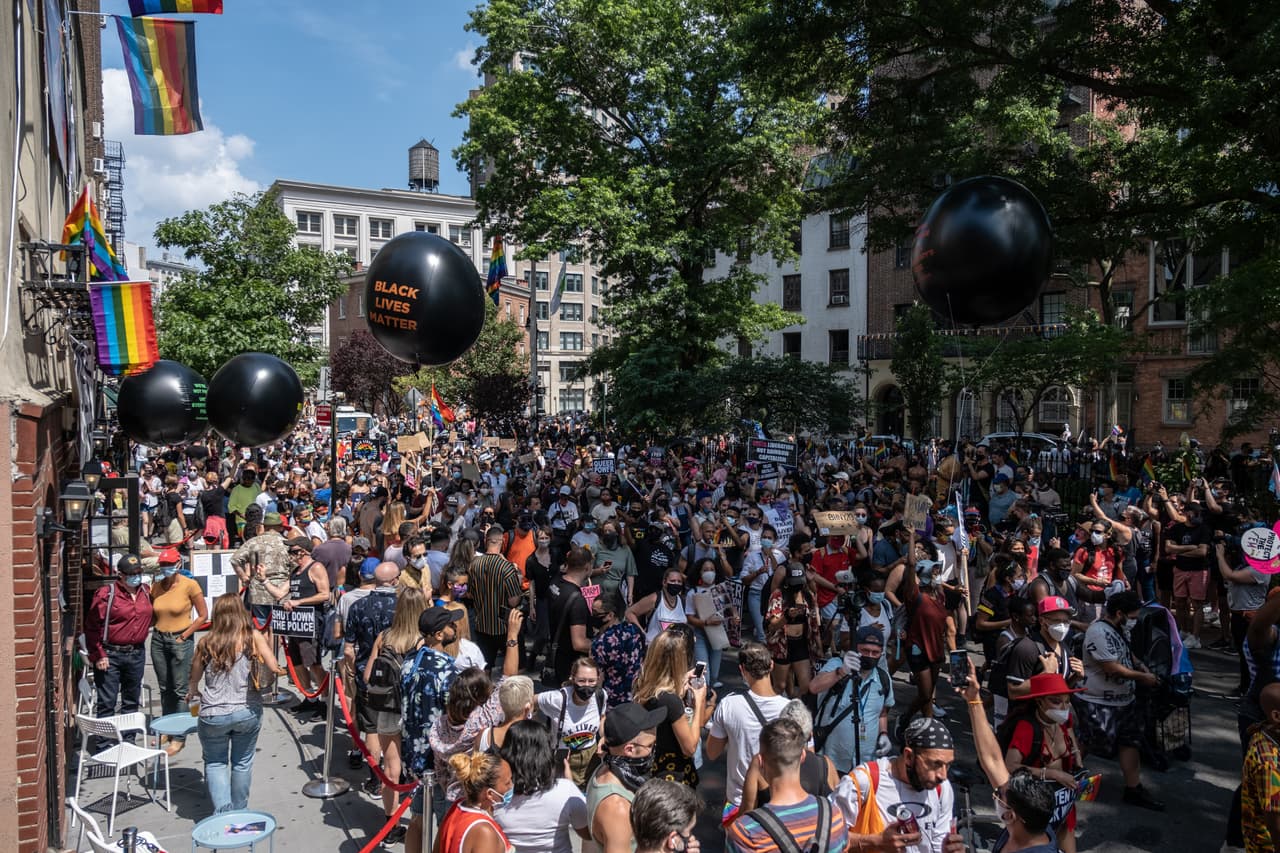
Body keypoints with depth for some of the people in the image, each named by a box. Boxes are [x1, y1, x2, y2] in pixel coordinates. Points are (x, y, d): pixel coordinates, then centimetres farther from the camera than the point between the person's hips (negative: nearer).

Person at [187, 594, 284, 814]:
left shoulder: (205, 643, -4)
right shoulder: (252, 637, -9)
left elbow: (194, 680, 8)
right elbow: (274, 667, -18)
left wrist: (192, 693, 29)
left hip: (213, 715, 0)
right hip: (247, 712, 0)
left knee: (215, 763, 19)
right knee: (242, 763, 18)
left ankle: (222, 811, 6)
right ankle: (239, 812, 30)